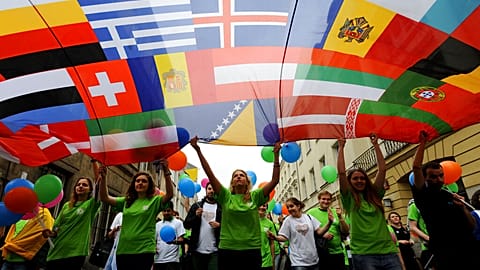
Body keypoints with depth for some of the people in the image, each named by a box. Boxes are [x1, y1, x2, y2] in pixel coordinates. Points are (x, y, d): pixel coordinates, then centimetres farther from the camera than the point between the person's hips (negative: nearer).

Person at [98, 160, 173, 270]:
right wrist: (103, 178, -8)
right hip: (123, 250, 4)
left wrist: (166, 173, -30)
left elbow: (170, 194, -19)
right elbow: (104, 198, 5)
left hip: (144, 251, -4)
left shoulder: (154, 201, -1)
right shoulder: (126, 201, 12)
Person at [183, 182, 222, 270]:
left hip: (214, 251, -2)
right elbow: (186, 225, 5)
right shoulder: (196, 206, 8)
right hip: (198, 250, 2)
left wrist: (219, 225, -16)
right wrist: (196, 216, -11)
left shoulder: (222, 208, 3)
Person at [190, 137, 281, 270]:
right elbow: (210, 175, -4)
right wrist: (198, 150, -8)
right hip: (227, 251, 0)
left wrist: (276, 154, -7)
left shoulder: (255, 196, 4)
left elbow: (275, 180, -3)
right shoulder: (226, 197, 3)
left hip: (252, 251, 0)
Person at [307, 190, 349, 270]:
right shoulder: (311, 213, -2)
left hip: (338, 252, 3)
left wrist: (340, 217, -9)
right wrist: (321, 234, -19)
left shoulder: (335, 212, 7)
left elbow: (346, 231, 6)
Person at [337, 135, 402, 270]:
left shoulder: (375, 194, 13)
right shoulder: (349, 198, 3)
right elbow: (341, 172, -8)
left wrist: (375, 144, 8)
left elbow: (382, 169, 7)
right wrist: (341, 147, -2)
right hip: (363, 254, -4)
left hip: (388, 251, 4)